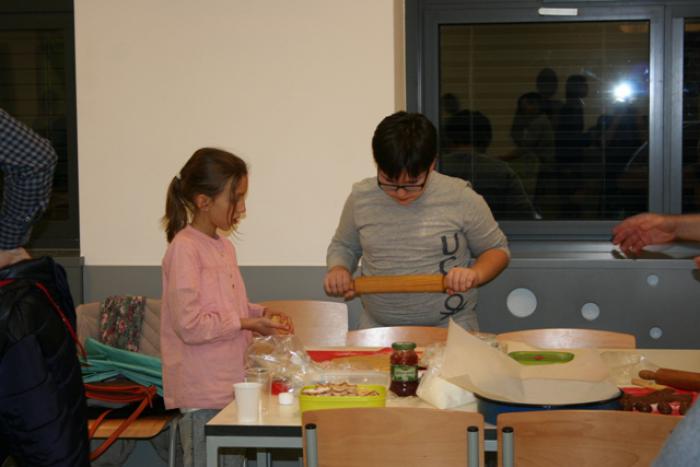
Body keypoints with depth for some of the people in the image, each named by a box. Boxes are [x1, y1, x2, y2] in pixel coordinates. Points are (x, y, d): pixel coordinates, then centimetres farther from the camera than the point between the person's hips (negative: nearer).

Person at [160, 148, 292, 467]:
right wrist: (247, 324, -16)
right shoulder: (184, 249, -15)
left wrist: (260, 314, 4)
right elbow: (190, 326, -20)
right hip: (201, 393, -8)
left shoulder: (224, 247, 12)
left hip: (228, 385, 8)